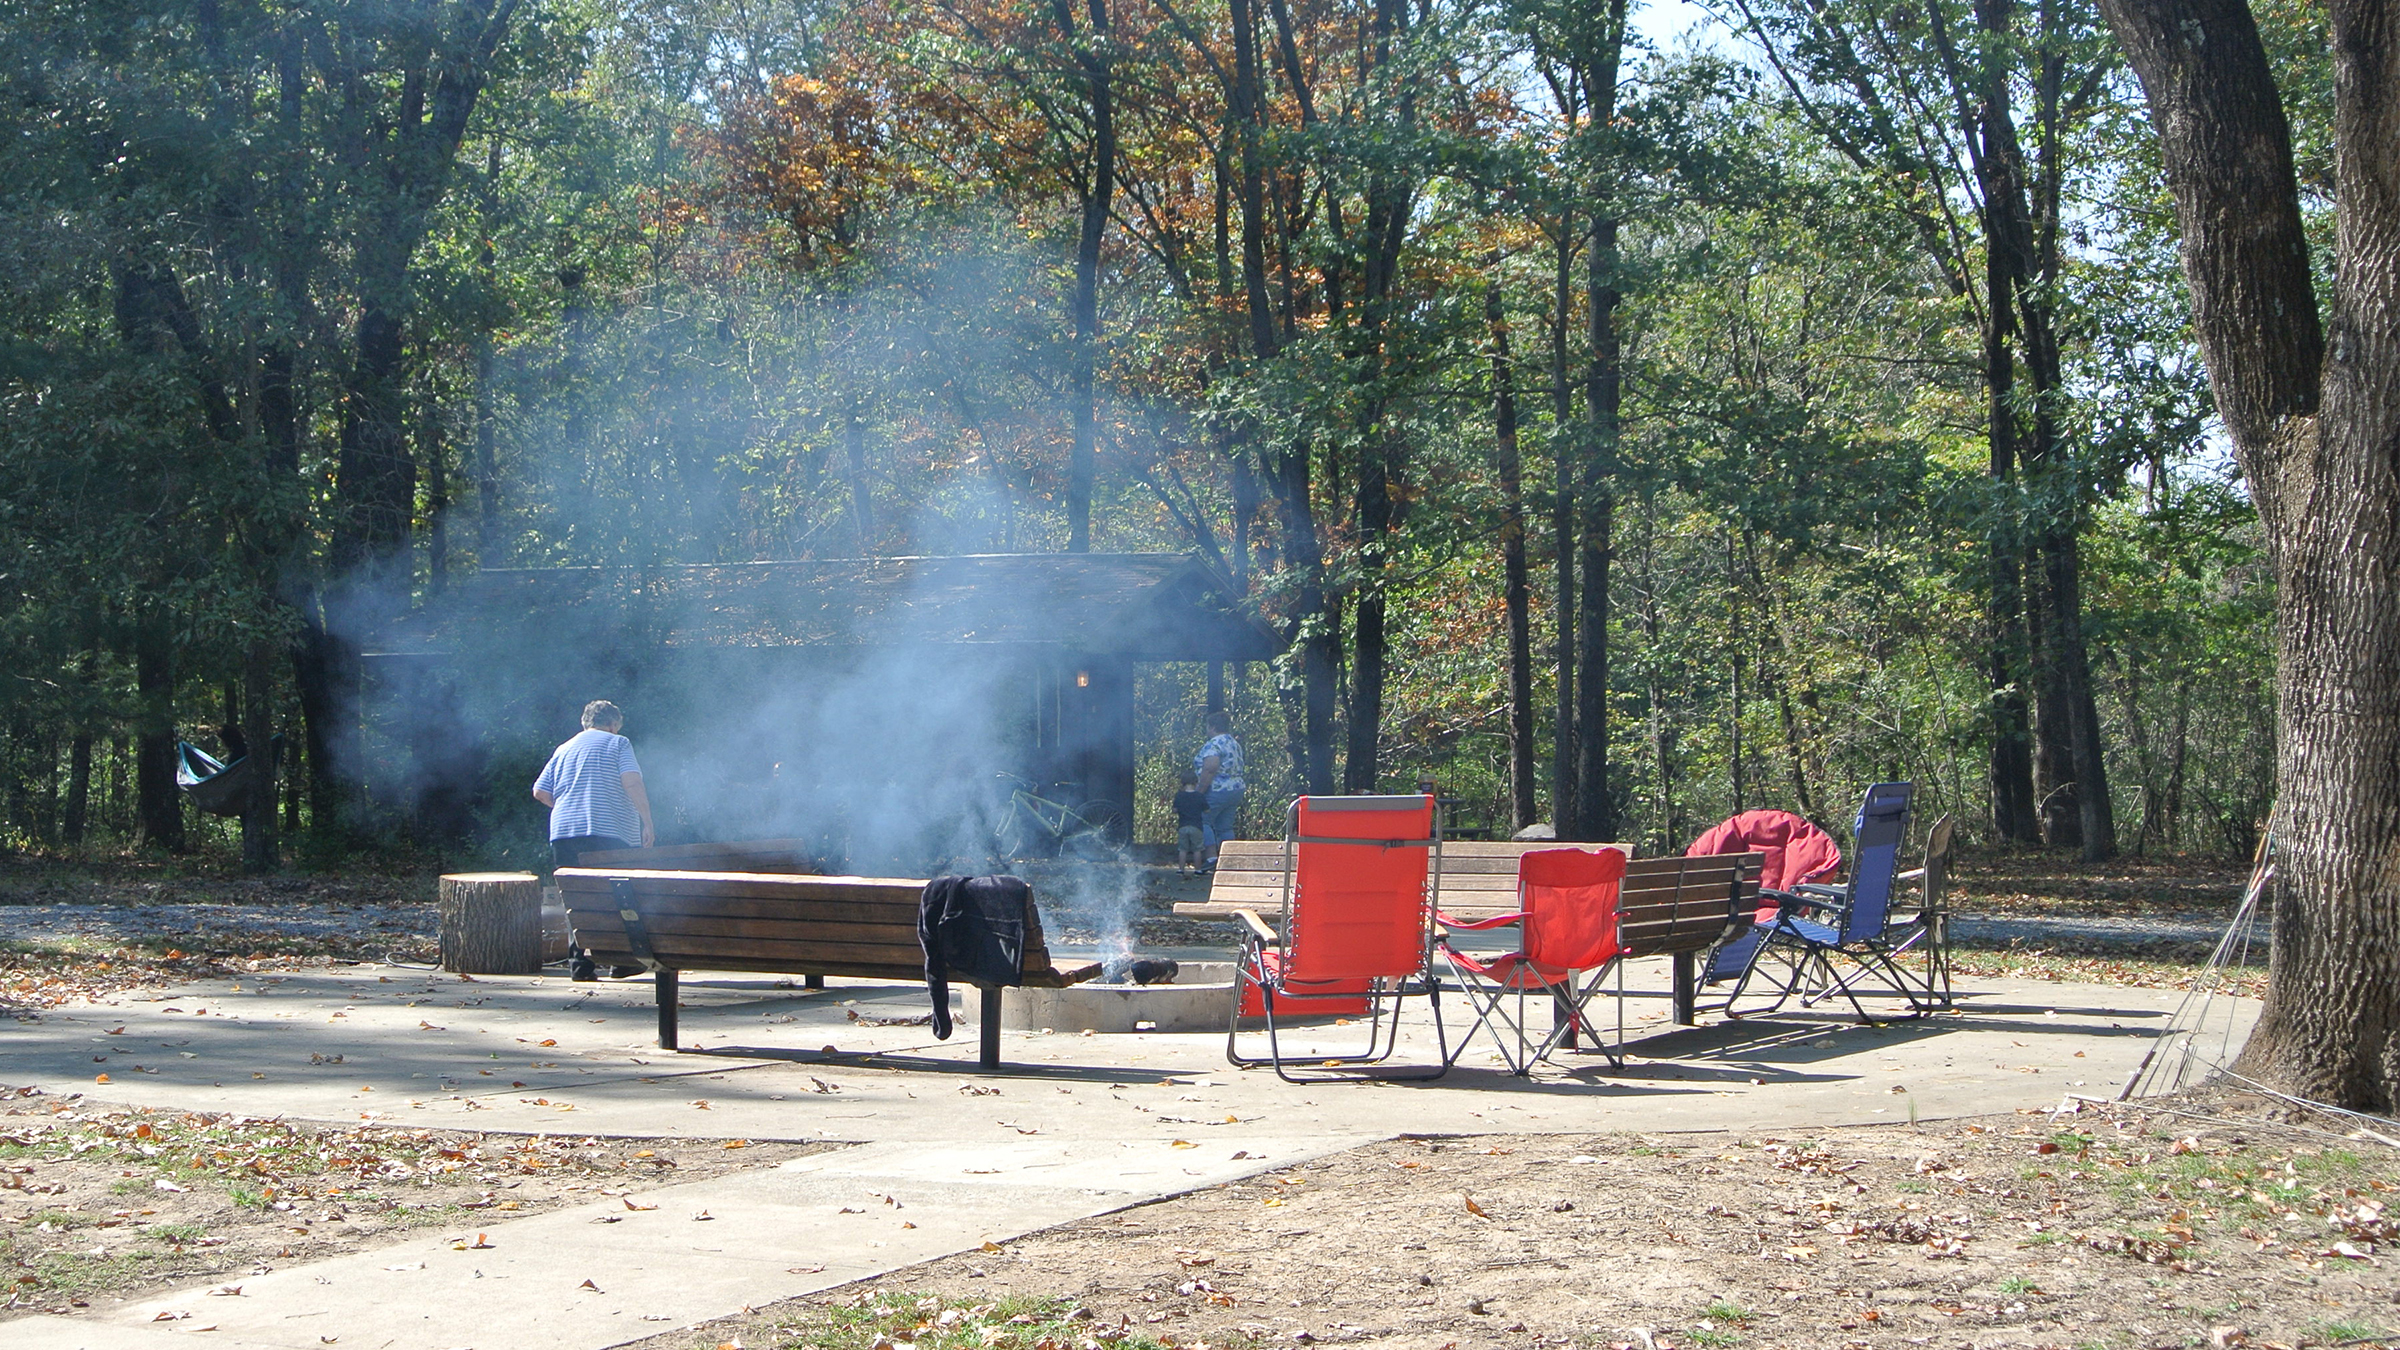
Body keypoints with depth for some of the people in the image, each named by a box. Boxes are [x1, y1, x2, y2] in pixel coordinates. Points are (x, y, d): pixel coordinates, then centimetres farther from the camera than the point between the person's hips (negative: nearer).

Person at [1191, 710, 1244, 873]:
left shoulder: (1214, 744, -14)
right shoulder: (1235, 744, 16)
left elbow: (1210, 769, -25)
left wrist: (1200, 791, -20)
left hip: (1217, 791, -9)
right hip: (1236, 791, 9)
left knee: (1203, 821, -1)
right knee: (1225, 827, 11)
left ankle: (1211, 856, -14)